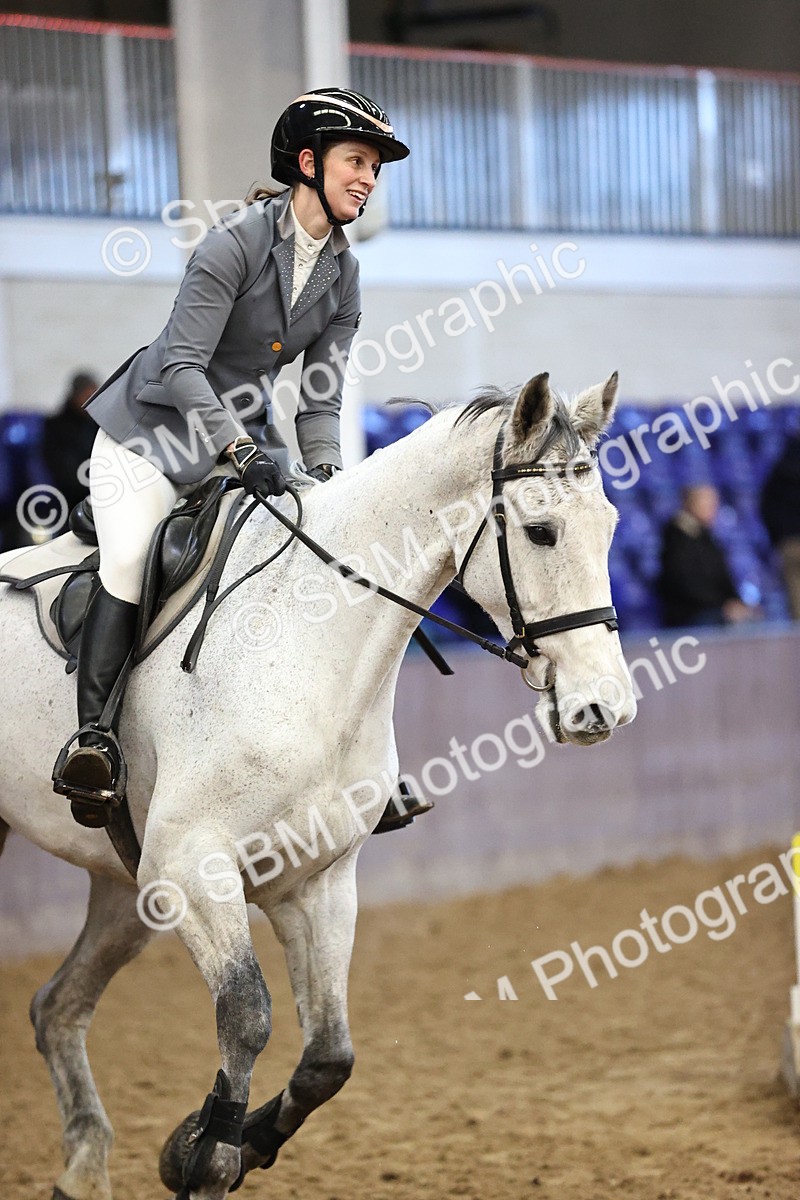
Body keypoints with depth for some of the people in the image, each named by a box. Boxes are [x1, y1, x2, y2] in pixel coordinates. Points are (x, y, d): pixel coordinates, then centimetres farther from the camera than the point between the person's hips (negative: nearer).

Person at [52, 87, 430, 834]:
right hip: (152, 430, -6)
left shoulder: (342, 273, 2)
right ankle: (92, 737, -28)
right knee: (130, 559, -29)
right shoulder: (239, 240, -19)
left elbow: (320, 395, 3)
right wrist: (239, 448, -33)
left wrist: (325, 474, -13)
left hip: (243, 437, 6)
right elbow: (181, 365, -23)